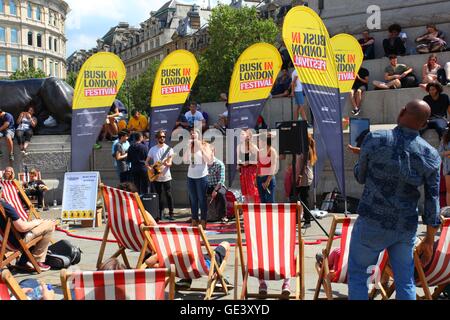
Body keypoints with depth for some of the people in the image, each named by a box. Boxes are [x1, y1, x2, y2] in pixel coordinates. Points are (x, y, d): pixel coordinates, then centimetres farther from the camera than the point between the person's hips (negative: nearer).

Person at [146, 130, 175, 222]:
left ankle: (171, 214, 1)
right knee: (158, 196, 7)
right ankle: (160, 213, 17)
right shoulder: (152, 149, 7)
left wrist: (167, 164, -29)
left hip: (166, 177, -2)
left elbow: (170, 163, -7)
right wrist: (150, 168, -7)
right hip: (156, 177, 2)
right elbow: (147, 162, 12)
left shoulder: (169, 149, 0)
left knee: (168, 195, -5)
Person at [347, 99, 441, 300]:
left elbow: (360, 177, 1)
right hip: (407, 227, 3)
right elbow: (433, 200, 0)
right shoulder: (431, 155, -3)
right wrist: (429, 240, 8)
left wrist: (362, 157, 22)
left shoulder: (375, 140, -11)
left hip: (373, 223, -3)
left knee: (357, 274, 12)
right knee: (405, 281, 16)